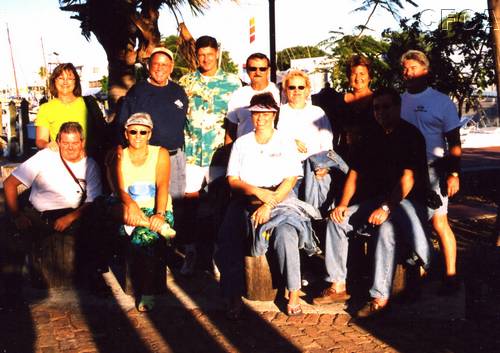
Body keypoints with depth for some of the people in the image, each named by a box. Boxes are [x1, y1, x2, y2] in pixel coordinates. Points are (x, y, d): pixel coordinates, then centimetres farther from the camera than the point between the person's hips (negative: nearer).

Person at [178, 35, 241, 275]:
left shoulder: (232, 82, 6)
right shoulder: (185, 82, 10)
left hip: (219, 153, -1)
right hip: (190, 153, 1)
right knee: (190, 202, 0)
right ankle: (190, 252, 10)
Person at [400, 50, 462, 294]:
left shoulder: (441, 101, 0)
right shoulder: (399, 101, 12)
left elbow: (454, 142, -1)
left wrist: (454, 173, -10)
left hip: (432, 170, -4)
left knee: (439, 223, -7)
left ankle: (451, 276, 0)